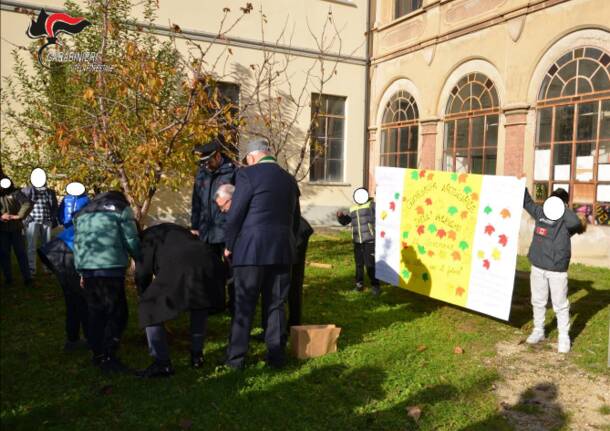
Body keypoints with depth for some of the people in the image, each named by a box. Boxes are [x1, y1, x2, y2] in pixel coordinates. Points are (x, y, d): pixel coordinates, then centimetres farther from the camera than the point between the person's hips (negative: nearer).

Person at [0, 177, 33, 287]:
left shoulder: (15, 193, -6)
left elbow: (28, 205, -17)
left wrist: (18, 216, -21)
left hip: (16, 228, -3)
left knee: (21, 253, 2)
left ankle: (27, 278, 5)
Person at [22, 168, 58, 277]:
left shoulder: (50, 192, 11)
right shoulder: (26, 191, 5)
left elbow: (54, 208, 15)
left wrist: (54, 220, 6)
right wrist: (24, 219, -5)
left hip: (47, 222, 2)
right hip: (32, 221, -2)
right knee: (32, 247, -4)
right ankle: (31, 269, 0)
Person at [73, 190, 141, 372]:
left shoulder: (83, 213, 24)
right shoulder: (121, 210, 8)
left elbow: (77, 243, 22)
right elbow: (132, 241, 1)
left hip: (87, 268, 6)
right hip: (110, 268, -6)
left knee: (96, 313, 15)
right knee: (117, 313, 1)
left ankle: (98, 354, 21)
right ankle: (108, 356, -4)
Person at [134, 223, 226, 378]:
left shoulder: (148, 237, 22)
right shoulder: (179, 231, 40)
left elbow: (143, 272, 11)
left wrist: (144, 296, 29)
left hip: (178, 270, -6)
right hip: (209, 264, 7)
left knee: (149, 309, 11)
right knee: (200, 304, 33)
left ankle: (162, 363, 9)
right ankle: (197, 355, 35)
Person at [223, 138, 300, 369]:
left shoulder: (247, 175, -8)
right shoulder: (289, 179, 11)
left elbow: (235, 214, -10)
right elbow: (295, 219, 16)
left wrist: (229, 245, 2)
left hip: (251, 250, -5)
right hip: (282, 251, 5)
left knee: (244, 305, 5)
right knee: (276, 305, 12)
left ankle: (236, 357, 12)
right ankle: (276, 356, 17)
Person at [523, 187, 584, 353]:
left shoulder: (567, 220, -7)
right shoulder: (541, 212, 5)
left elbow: (575, 223, -29)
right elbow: (527, 202, 17)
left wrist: (563, 208, -17)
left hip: (557, 270, -4)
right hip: (537, 267, 4)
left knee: (560, 305, 3)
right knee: (538, 301, 15)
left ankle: (564, 337, 15)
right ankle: (538, 331, 29)